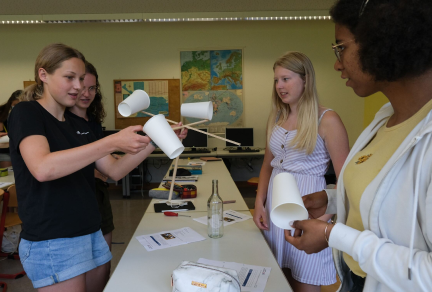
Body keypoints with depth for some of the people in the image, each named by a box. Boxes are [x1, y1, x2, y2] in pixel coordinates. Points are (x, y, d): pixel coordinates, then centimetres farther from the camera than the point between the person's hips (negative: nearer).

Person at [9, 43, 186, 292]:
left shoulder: (79, 125, 11)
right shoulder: (26, 113, -9)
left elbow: (115, 171, 5)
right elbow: (43, 168, -28)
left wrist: (152, 142, -7)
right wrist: (113, 142, -33)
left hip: (92, 233, 7)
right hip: (52, 242, -6)